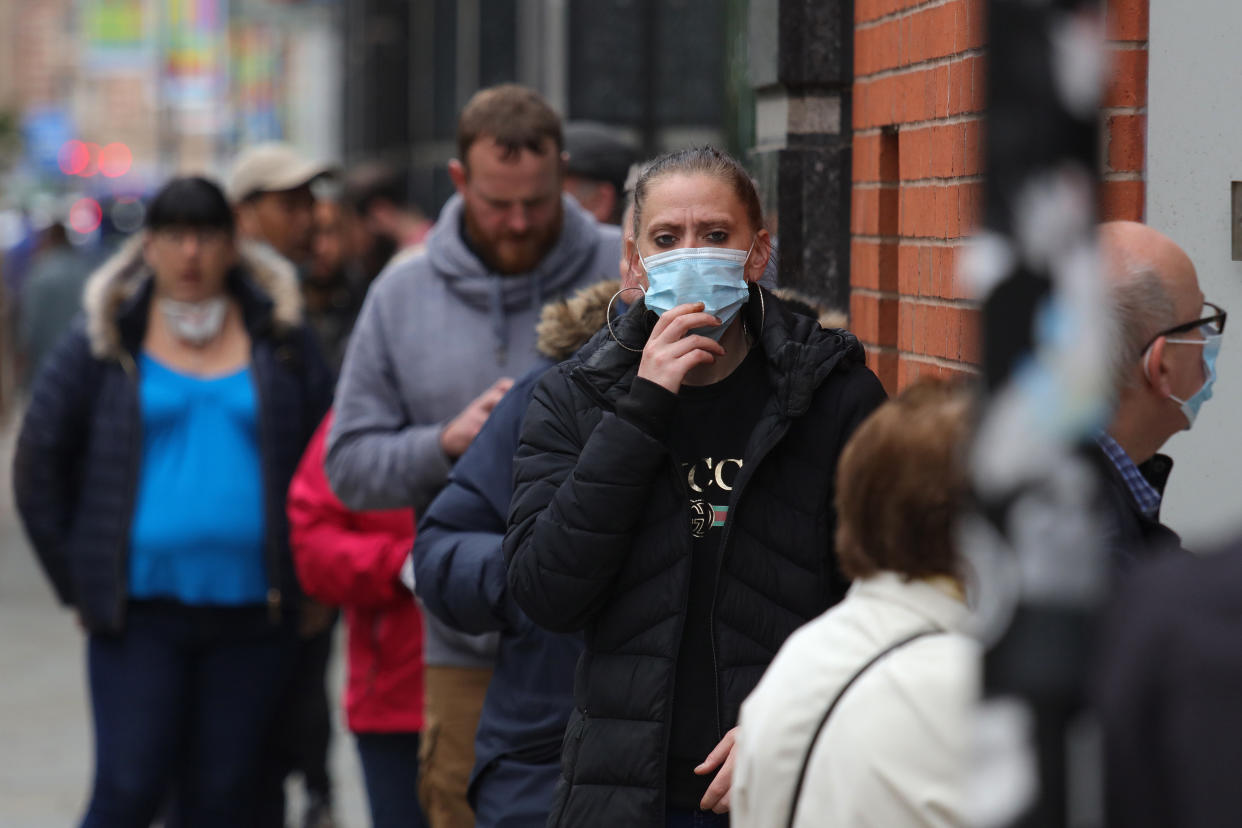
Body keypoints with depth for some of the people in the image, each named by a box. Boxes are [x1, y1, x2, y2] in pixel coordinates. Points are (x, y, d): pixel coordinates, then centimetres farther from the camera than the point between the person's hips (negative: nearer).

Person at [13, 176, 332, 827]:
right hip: (140, 608, -2)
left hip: (249, 607, 2)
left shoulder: (282, 340, 8)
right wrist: (78, 583, 3)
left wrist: (305, 579, 5)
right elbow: (40, 462, 6)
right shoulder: (104, 340, 2)